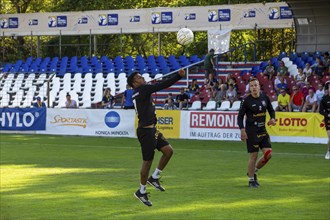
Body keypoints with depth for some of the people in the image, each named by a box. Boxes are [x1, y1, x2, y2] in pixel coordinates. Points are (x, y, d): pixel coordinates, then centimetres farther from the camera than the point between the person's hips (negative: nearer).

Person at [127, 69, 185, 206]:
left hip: (150, 129, 10)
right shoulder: (142, 90, -14)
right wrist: (179, 76, -20)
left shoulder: (138, 93, 12)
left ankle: (154, 178, 14)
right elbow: (162, 85, -21)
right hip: (146, 131, -10)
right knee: (148, 161, -1)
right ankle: (141, 192, 12)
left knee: (168, 150, 3)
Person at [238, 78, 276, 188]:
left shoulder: (265, 98, 3)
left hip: (262, 130, 5)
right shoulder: (246, 101, -9)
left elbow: (271, 110, 19)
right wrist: (242, 130, -17)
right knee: (253, 156, -3)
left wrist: (272, 118, -2)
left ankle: (254, 171, 23)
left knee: (268, 153, -1)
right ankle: (251, 180, 13)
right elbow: (240, 116, -5)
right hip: (251, 131, -5)